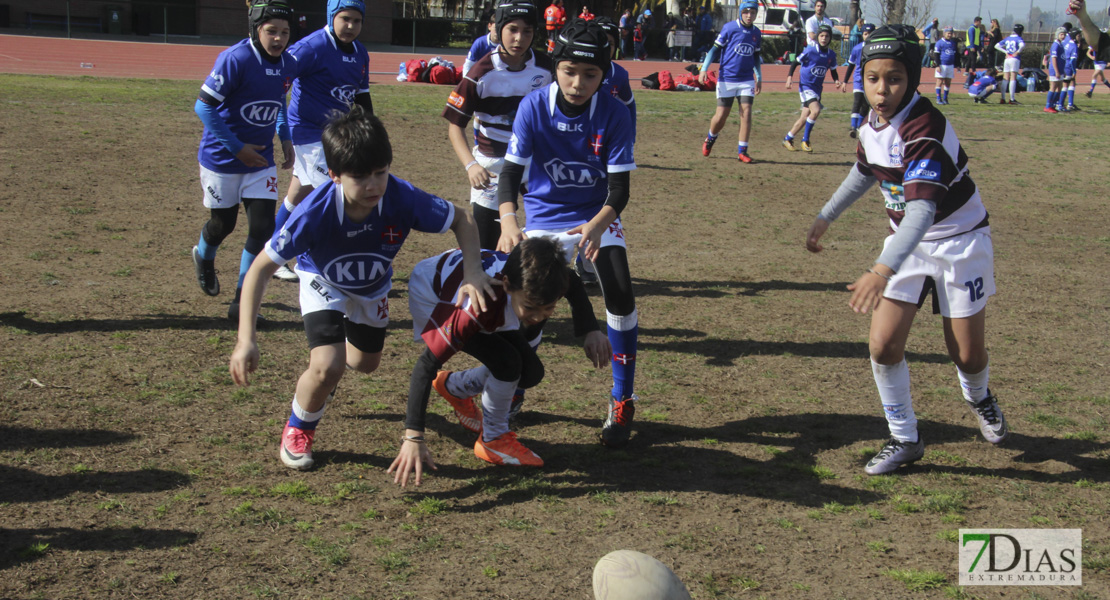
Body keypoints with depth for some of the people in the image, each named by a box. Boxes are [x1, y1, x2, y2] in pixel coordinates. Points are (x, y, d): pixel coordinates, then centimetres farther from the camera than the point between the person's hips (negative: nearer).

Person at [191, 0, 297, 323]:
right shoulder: (235, 60, -22)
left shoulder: (288, 65, -2)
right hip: (221, 159, -4)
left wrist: (285, 137, 5)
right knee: (223, 223, 12)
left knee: (263, 228, -6)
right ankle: (203, 257, 49)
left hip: (260, 161, 5)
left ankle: (241, 302, 6)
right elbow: (203, 106, -20)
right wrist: (237, 148, -20)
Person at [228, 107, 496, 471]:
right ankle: (298, 431, 8)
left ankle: (327, 353, 61)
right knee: (327, 367, -24)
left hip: (373, 287, 3)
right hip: (323, 282, -3)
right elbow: (261, 269, -34)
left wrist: (473, 272, -39)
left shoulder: (403, 198, -38)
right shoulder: (315, 212, -42)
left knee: (365, 364, 23)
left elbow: (462, 221, -21)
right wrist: (246, 341, -42)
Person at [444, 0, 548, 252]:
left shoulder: (545, 68, -5)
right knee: (485, 248, 0)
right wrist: (470, 164, -29)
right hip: (491, 165, -3)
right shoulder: (482, 72, -15)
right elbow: (455, 124, -14)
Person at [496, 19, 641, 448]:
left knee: (619, 293, -19)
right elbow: (511, 172, -17)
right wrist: (508, 222, -36)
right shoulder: (534, 107, -17)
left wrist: (595, 227, -37)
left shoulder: (614, 114, -18)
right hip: (545, 215, 0)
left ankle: (622, 401, -5)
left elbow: (619, 188, -18)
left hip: (597, 215, 0)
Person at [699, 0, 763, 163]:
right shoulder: (729, 27, -6)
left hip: (747, 80, 3)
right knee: (721, 115, -1)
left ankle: (742, 151, -4)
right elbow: (715, 49, -4)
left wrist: (759, 77, 20)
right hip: (726, 79, -3)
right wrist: (704, 68, -13)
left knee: (746, 112, -9)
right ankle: (710, 138, 30)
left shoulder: (757, 33, 7)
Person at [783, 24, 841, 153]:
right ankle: (805, 140, -10)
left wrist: (836, 80, -4)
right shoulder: (810, 50, -11)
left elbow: (833, 71, 15)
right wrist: (790, 76, -17)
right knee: (816, 110, -24)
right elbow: (795, 63, -4)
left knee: (805, 117, 5)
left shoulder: (831, 55, 3)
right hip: (805, 85, -6)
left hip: (817, 88, 6)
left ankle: (788, 139, 20)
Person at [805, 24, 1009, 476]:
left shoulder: (923, 129, -31)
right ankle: (904, 441, 13)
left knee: (967, 355, 3)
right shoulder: (872, 125, -6)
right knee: (884, 346, -6)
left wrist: (884, 270, -55)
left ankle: (979, 398, 40)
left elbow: (923, 208, -43)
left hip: (959, 243, -6)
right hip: (906, 241, 6)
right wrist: (825, 217, 20)